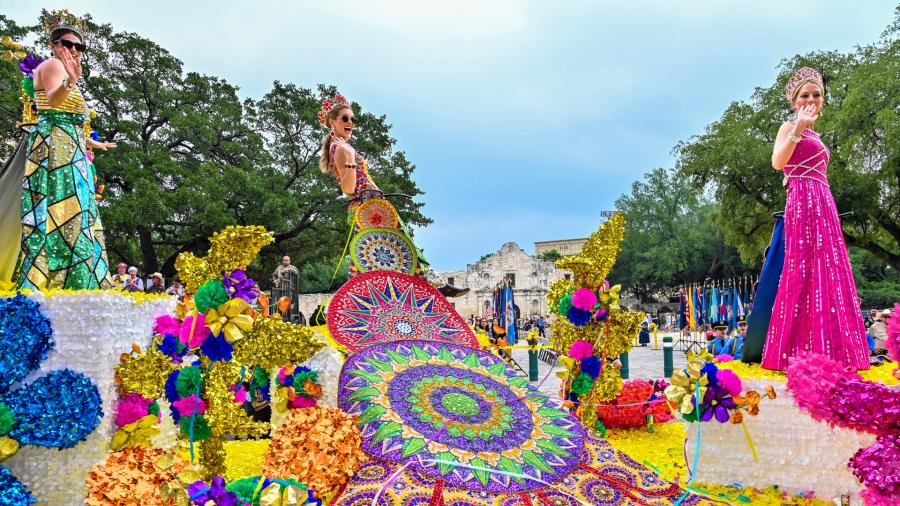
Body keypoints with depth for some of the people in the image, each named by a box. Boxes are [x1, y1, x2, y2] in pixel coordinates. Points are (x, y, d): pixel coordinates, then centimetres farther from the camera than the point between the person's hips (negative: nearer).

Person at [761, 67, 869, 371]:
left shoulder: (814, 136, 25)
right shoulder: (789, 128, -1)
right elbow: (777, 163, -20)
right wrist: (798, 127, -28)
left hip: (823, 204, 9)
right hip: (804, 202, -9)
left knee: (828, 271, 5)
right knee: (806, 270, -14)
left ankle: (828, 351, 8)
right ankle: (801, 353, -14)